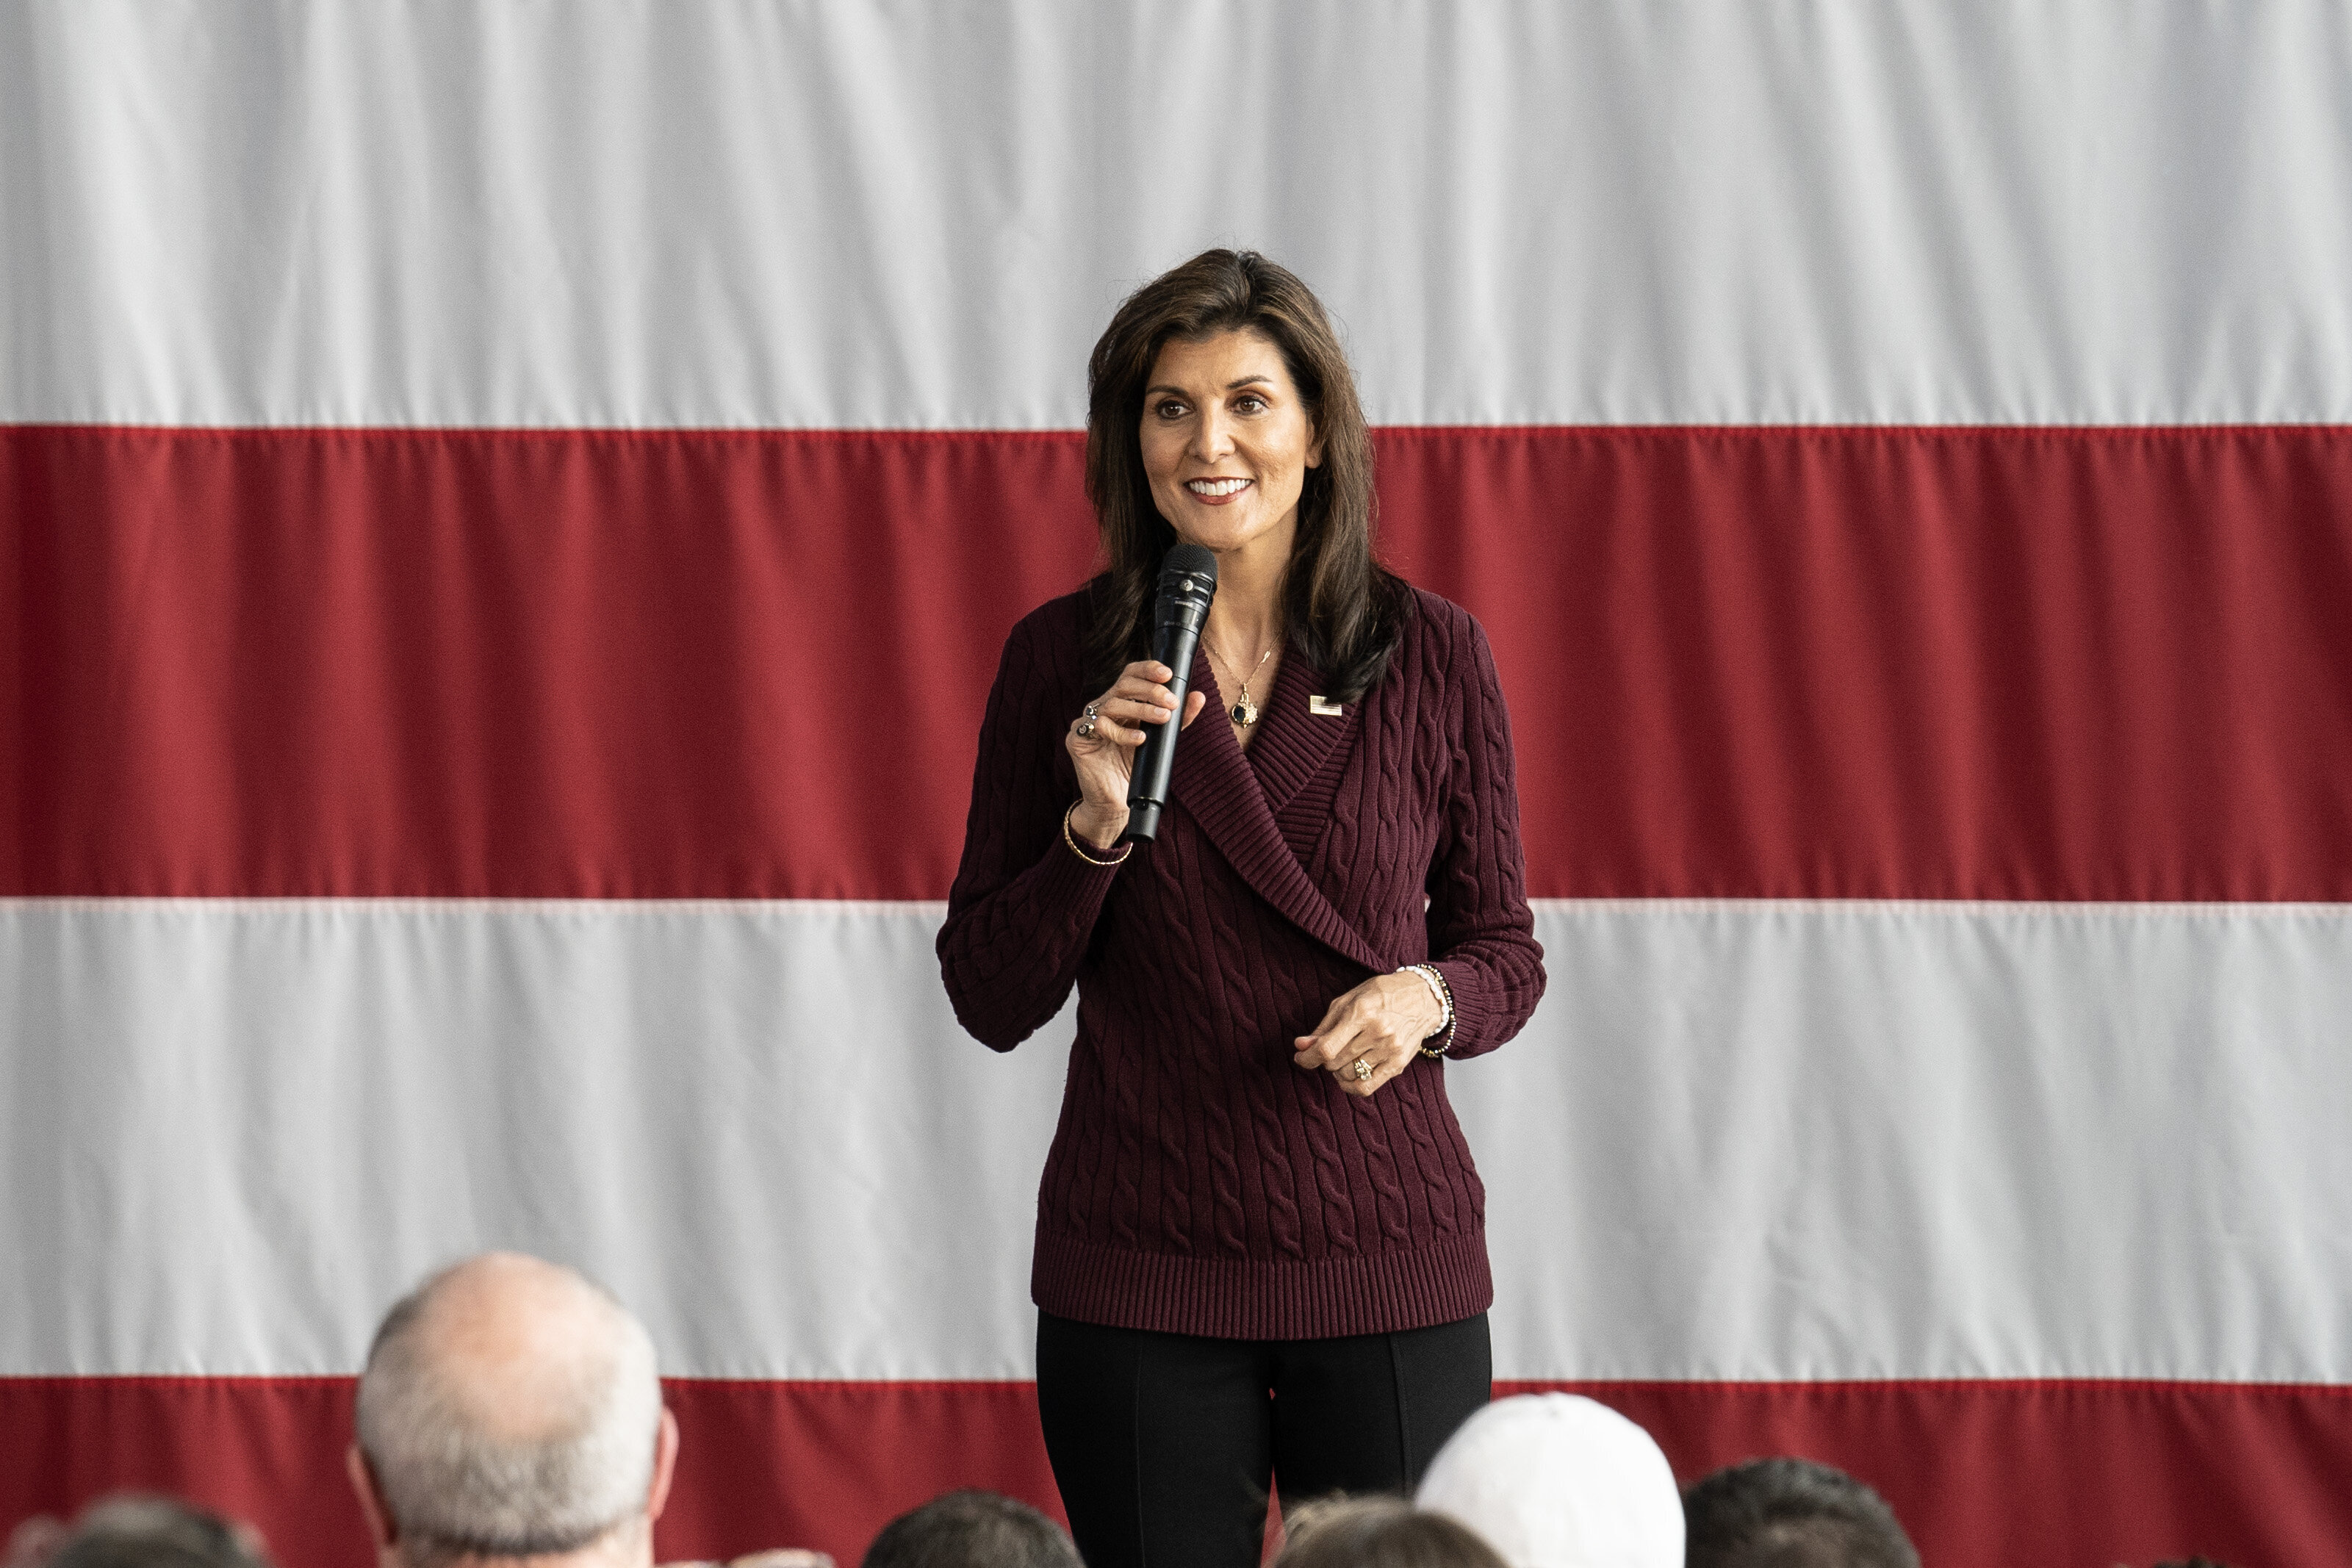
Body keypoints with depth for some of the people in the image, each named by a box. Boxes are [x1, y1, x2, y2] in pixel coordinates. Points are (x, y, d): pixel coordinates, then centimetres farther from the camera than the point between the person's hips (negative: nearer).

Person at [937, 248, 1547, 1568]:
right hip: (1137, 1284, 0)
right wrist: (1095, 825, -12)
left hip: (1390, 1270, 0)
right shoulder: (1062, 661, 1)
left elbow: (1507, 953, 9)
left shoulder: (1432, 655, 1)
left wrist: (1426, 997, -13)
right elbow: (990, 1000, 3)